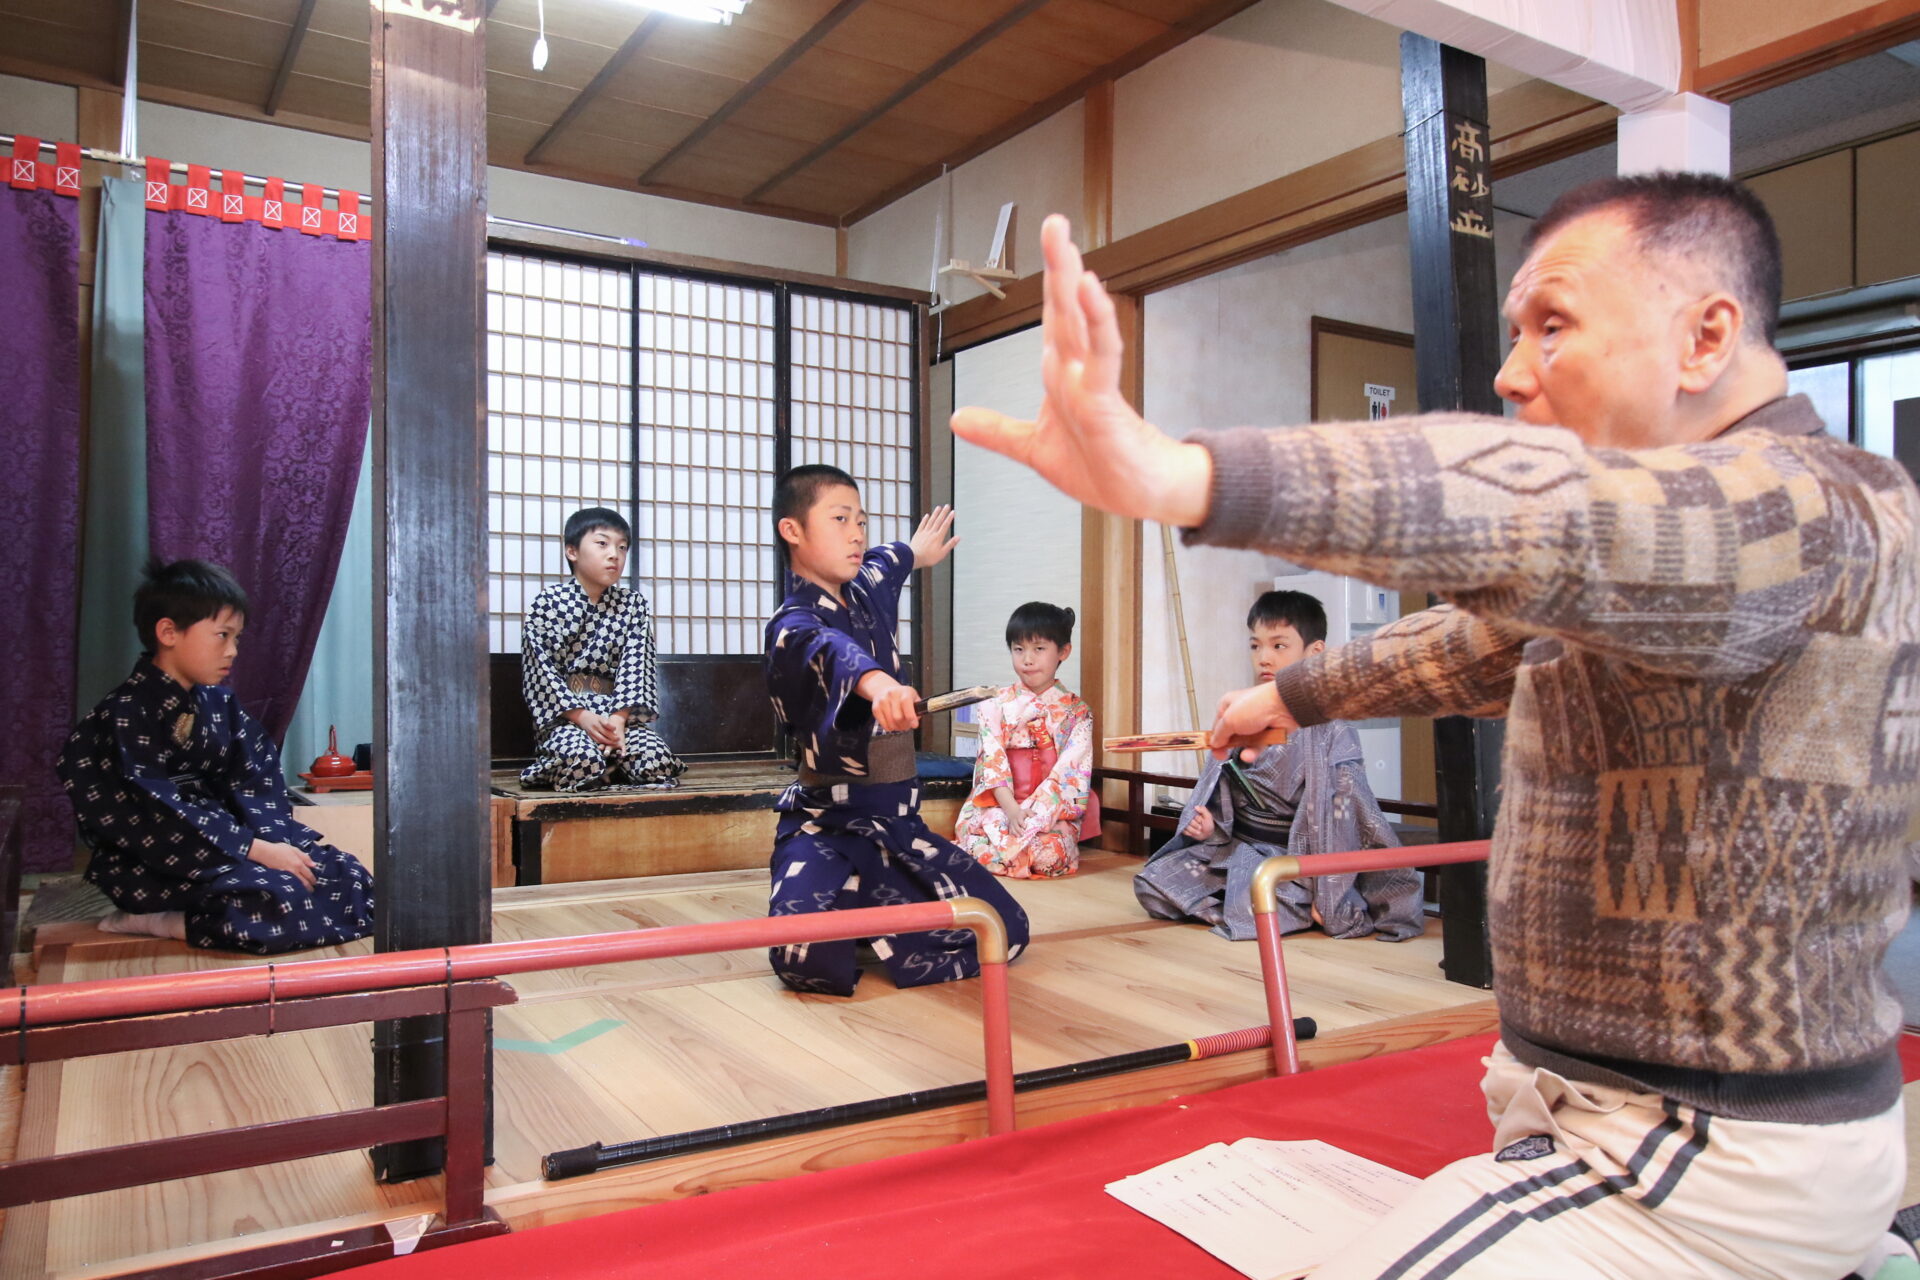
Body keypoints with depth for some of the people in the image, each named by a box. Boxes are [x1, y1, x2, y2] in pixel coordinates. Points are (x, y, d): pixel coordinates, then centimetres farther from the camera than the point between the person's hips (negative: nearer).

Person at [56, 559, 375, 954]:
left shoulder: (217, 702, 10)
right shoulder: (126, 715, -13)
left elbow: (255, 780, 4)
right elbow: (159, 816, -21)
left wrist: (276, 841, -15)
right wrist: (256, 850, -24)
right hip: (157, 865, -8)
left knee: (351, 880, -6)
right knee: (285, 903, -30)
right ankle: (154, 922, -10)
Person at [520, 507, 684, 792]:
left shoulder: (633, 604, 9)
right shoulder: (549, 601, 0)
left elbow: (636, 665, -1)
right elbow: (539, 668, -5)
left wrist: (618, 718, -17)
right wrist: (582, 717, -17)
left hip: (618, 712, 3)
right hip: (563, 715, -3)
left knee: (657, 760, -24)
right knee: (583, 760, -34)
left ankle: (608, 770, 5)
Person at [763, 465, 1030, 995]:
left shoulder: (869, 589, 9)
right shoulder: (794, 626, -14)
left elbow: (884, 563, 35)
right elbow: (833, 650, -40)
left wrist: (913, 552, 59)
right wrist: (877, 683, -63)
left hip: (899, 821, 7)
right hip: (826, 824, -7)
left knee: (1003, 931, -4)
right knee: (812, 961, -32)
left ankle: (867, 913, 16)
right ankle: (852, 911, 4)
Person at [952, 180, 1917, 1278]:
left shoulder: (1815, 505, -21)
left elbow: (1554, 519, -42)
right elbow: (1493, 635, 22)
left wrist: (1179, 476, -56)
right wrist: (1300, 694, 32)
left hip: (1708, 1162, -10)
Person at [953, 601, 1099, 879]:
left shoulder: (1076, 711, 4)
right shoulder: (996, 706, 7)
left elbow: (1071, 771, -5)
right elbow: (992, 762, -3)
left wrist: (1035, 812, -19)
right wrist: (1011, 809, -19)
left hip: (1054, 810, 0)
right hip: (999, 805, 0)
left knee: (1051, 854, -31)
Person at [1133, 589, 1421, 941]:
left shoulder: (1330, 732, -9)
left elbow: (1342, 815, -12)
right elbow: (1217, 789, 15)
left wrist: (1326, 894, -15)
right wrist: (1209, 825, -6)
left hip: (1292, 856, -5)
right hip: (1235, 847, 6)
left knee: (1252, 906, -34)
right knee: (1150, 882, -9)